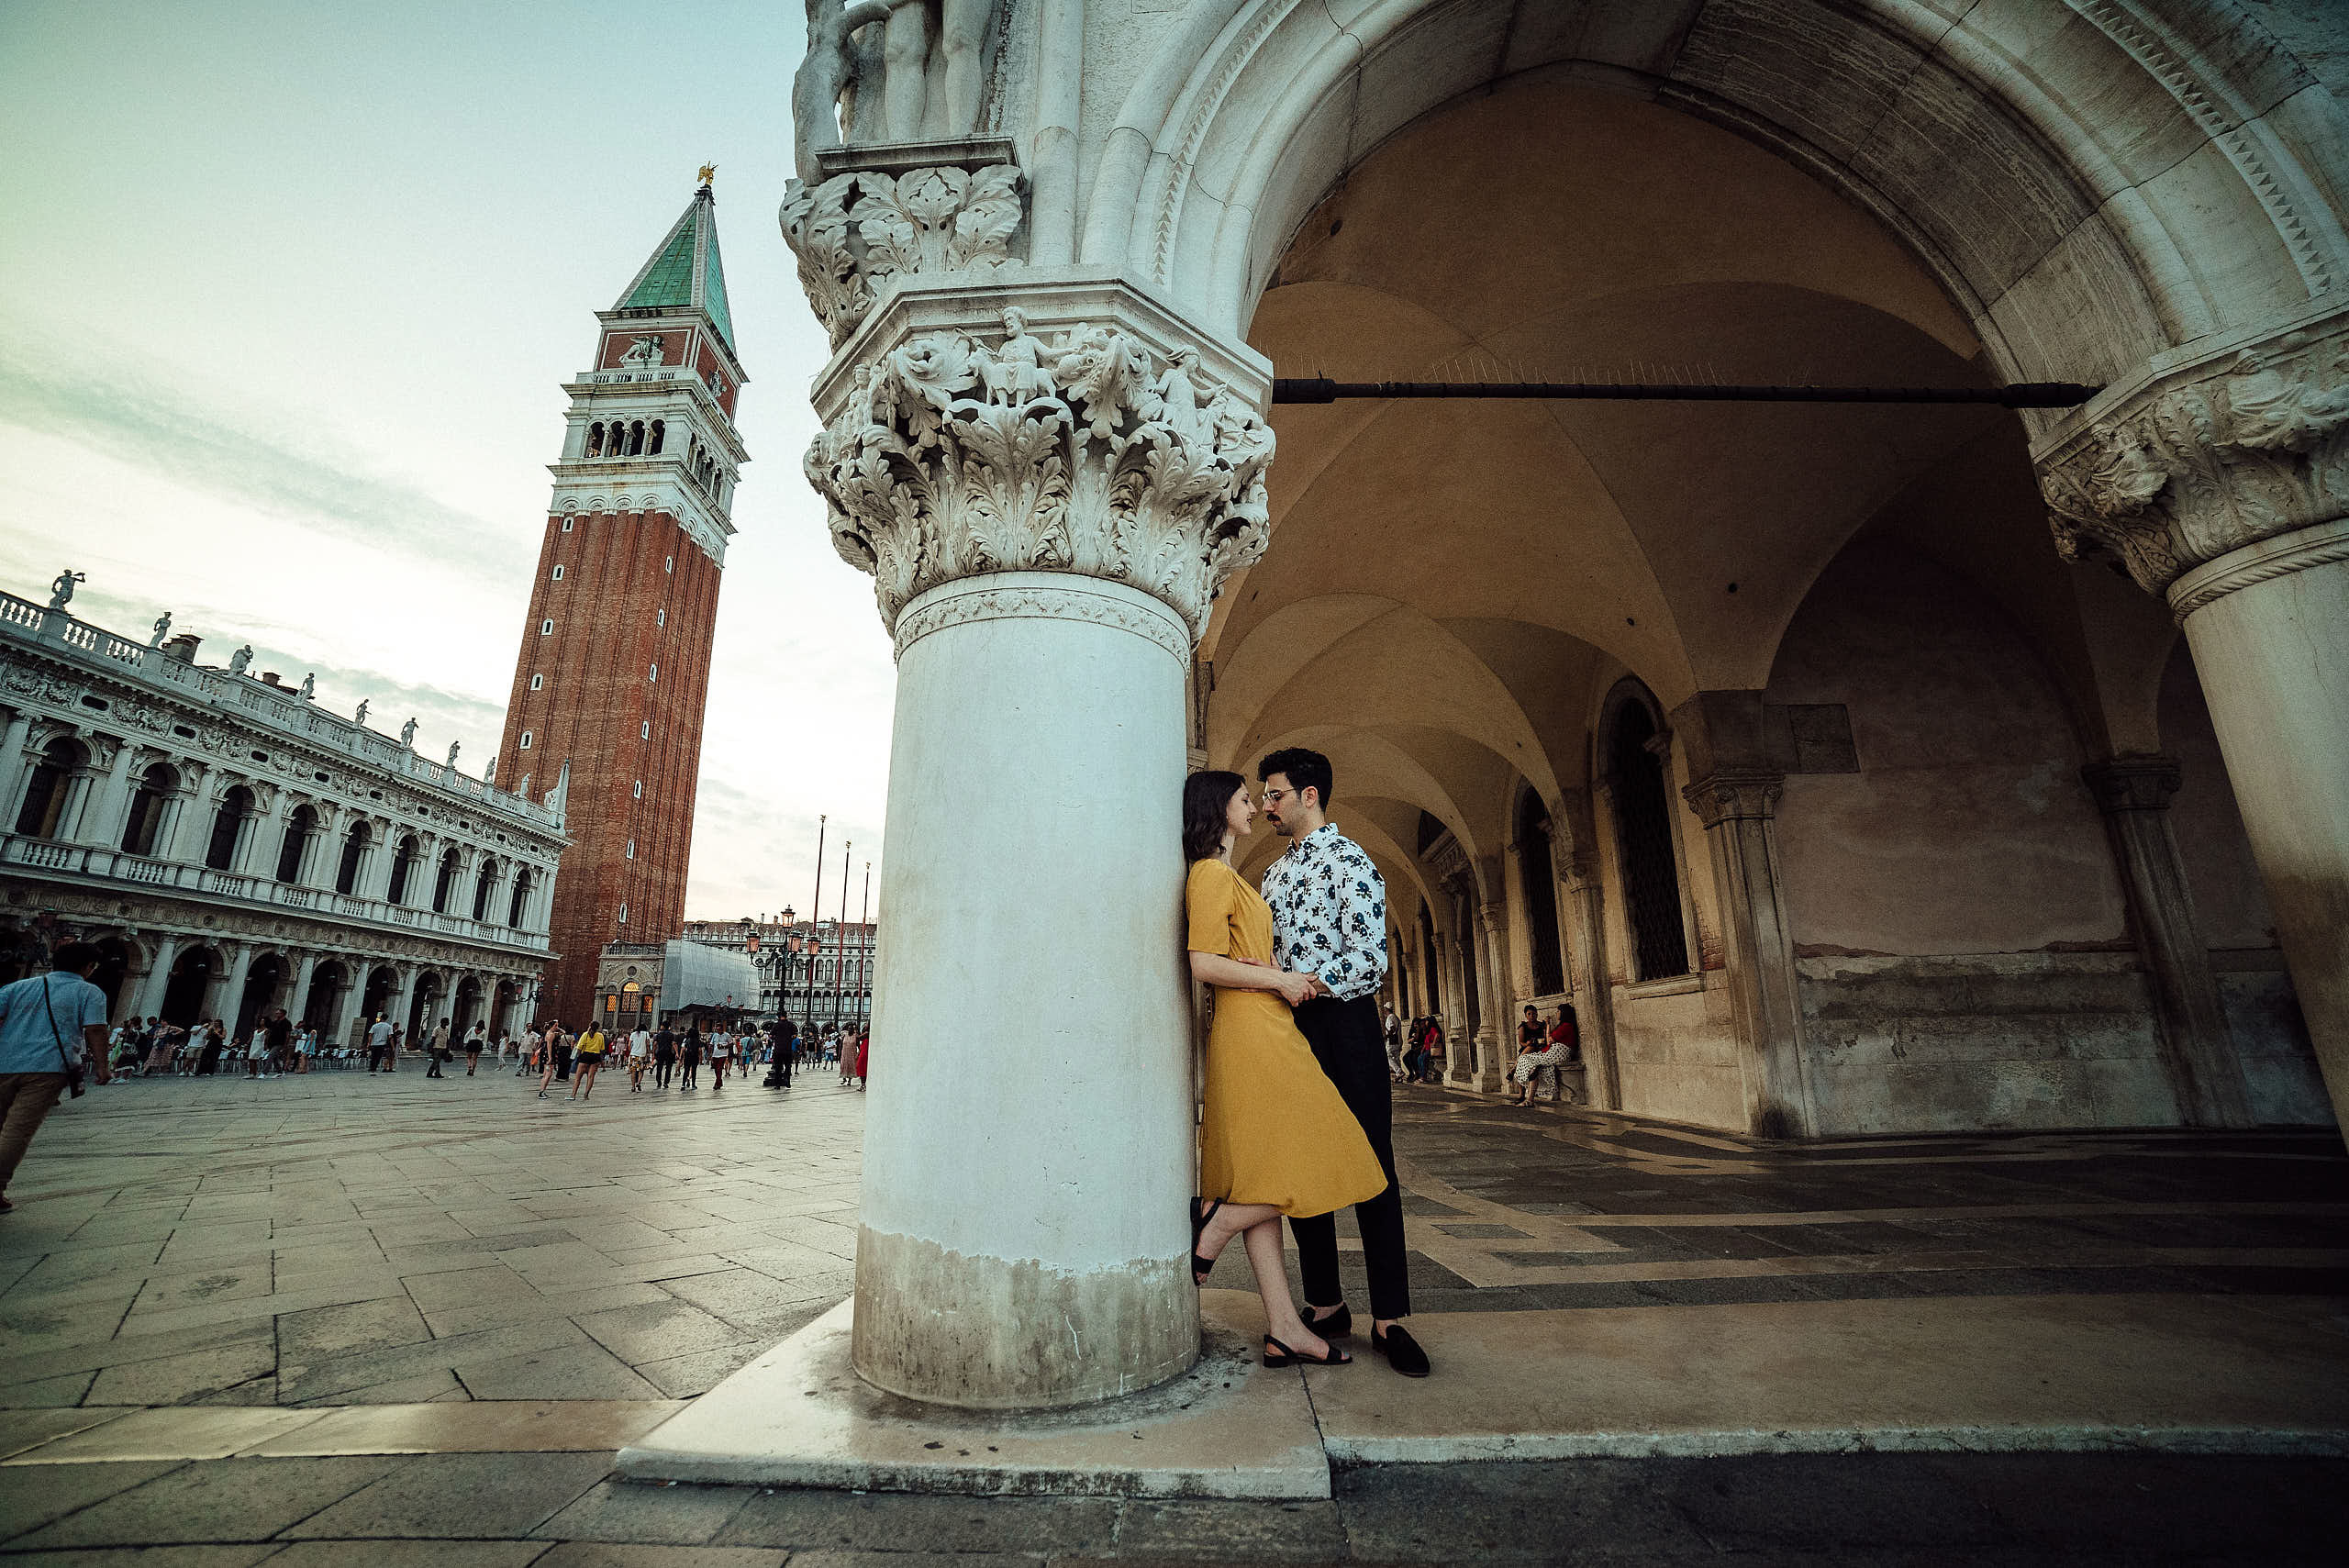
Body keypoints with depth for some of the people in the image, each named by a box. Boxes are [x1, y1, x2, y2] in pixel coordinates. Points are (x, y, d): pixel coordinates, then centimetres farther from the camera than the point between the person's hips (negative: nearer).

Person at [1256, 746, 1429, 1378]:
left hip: (1343, 1024, -7)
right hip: (1289, 1028, 7)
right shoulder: (1274, 871, 17)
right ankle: (1326, 1305, 22)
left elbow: (1371, 958, -15)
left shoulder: (1349, 860, -6)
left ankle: (1390, 1318, 9)